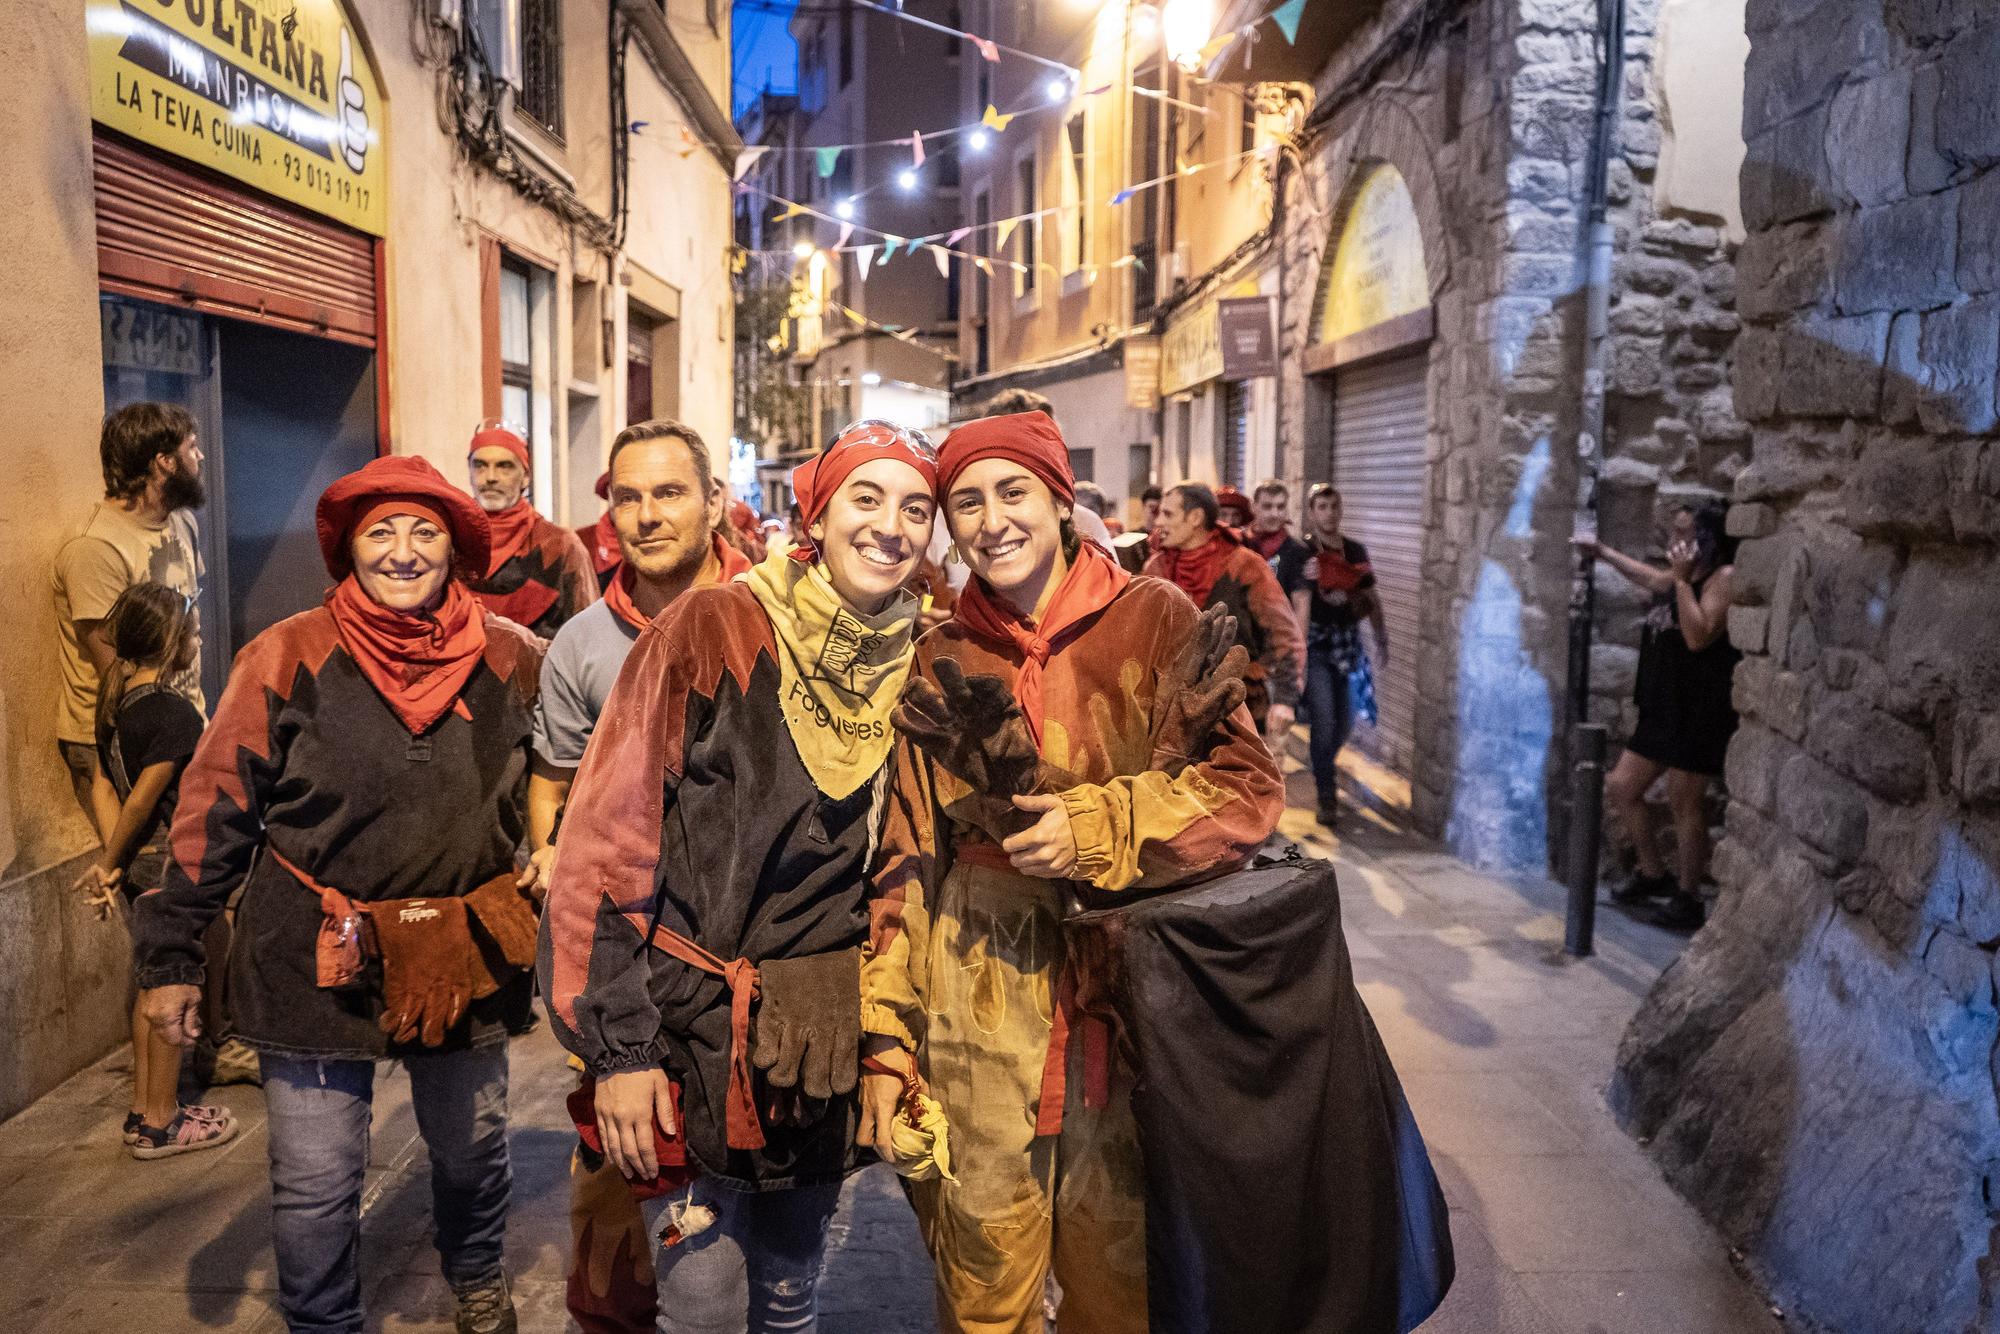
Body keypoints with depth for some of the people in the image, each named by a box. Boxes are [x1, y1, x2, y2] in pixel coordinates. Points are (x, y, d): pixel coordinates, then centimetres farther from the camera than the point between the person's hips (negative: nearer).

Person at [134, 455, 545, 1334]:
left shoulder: (509, 658, -3)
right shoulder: (287, 658, -9)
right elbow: (215, 808, -5)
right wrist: (170, 954, -2)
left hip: (466, 955, 3)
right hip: (317, 958, -2)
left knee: (472, 1151, 21)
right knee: (315, 1186, 7)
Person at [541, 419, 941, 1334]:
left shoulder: (916, 668, 1)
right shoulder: (712, 632, -11)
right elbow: (607, 839, -12)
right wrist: (620, 1048, -13)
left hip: (824, 1047, 4)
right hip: (696, 1030, -4)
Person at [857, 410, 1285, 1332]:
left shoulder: (1154, 621, -2)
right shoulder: (939, 664, 7)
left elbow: (1248, 788, -4)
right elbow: (904, 861, 7)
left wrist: (1097, 827, -16)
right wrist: (886, 1042, 3)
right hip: (978, 1021, 2)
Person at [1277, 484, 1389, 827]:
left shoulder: (1356, 551, 8)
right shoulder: (1300, 554, -8)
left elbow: (1371, 598, 18)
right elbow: (1301, 603, -19)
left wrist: (1382, 638, 17)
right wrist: (1298, 650, -26)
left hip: (1348, 641, 5)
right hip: (1315, 644, -5)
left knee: (1345, 721, 11)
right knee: (1323, 720, -9)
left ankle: (1325, 765, 42)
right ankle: (1327, 798, 2)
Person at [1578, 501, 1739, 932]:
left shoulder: (1725, 577, -12)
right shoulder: (1681, 579, 14)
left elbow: (1698, 636, -25)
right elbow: (1648, 577, 38)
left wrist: (1683, 579, -21)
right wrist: (1603, 552, 44)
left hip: (1699, 713, -10)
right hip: (1663, 710, 10)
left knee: (1685, 803, -3)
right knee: (1620, 788, 13)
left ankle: (1688, 899, 9)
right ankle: (1654, 875, 28)